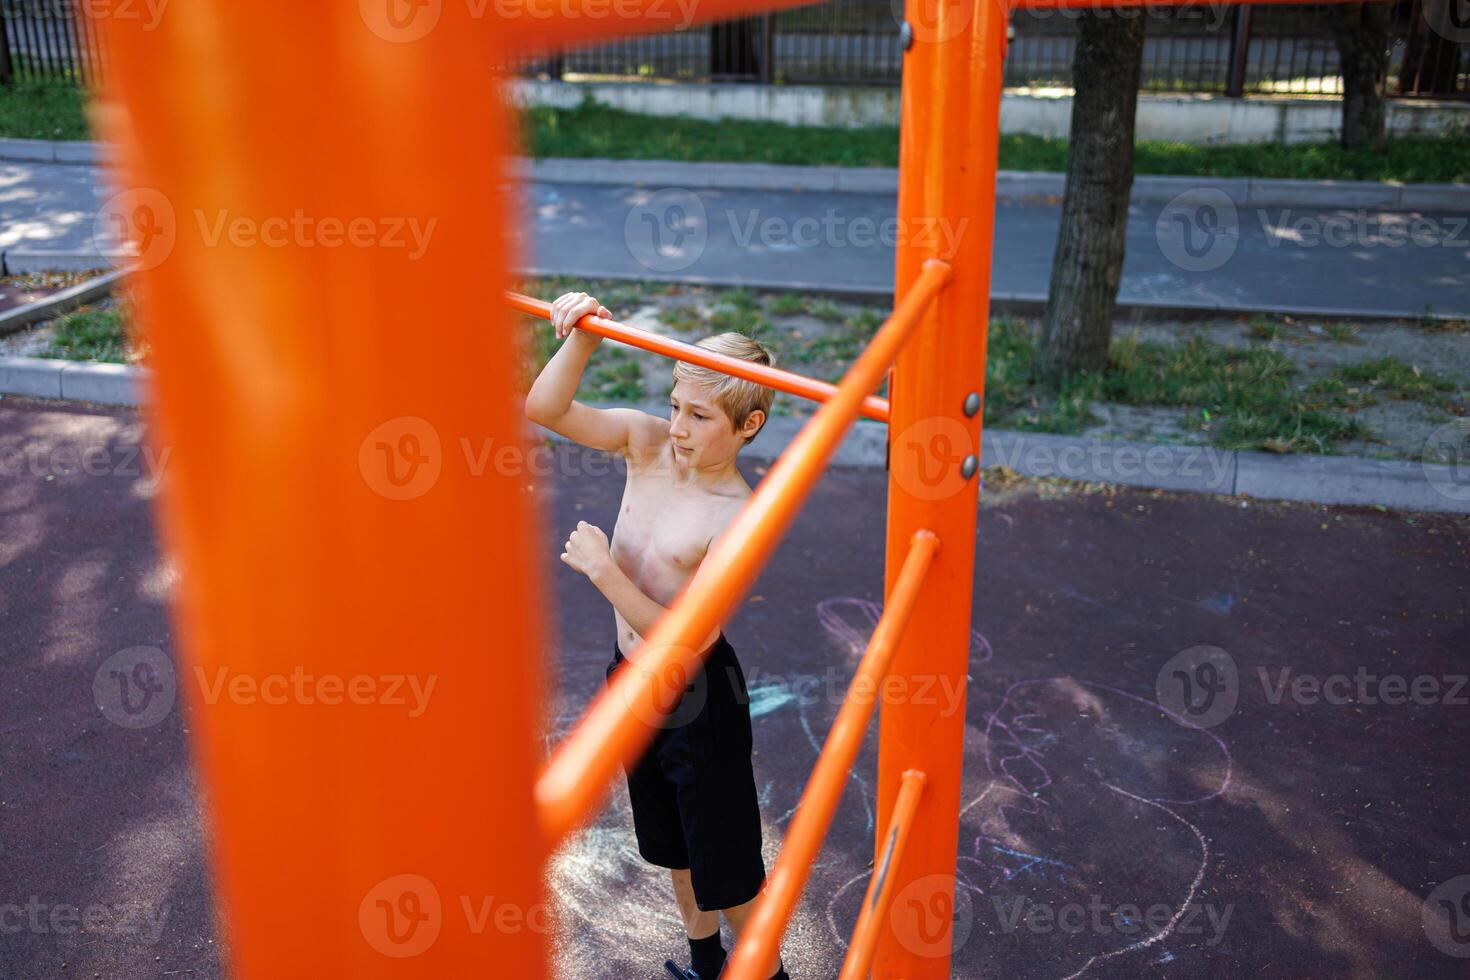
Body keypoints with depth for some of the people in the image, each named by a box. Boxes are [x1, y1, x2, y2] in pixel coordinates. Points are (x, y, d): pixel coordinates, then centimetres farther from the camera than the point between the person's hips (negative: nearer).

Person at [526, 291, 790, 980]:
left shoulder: (735, 520, -26)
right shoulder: (648, 442, -8)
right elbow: (545, 408, -10)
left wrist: (601, 568, -27)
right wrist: (583, 334, -24)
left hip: (695, 697, -7)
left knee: (725, 862, 10)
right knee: (673, 843, 26)